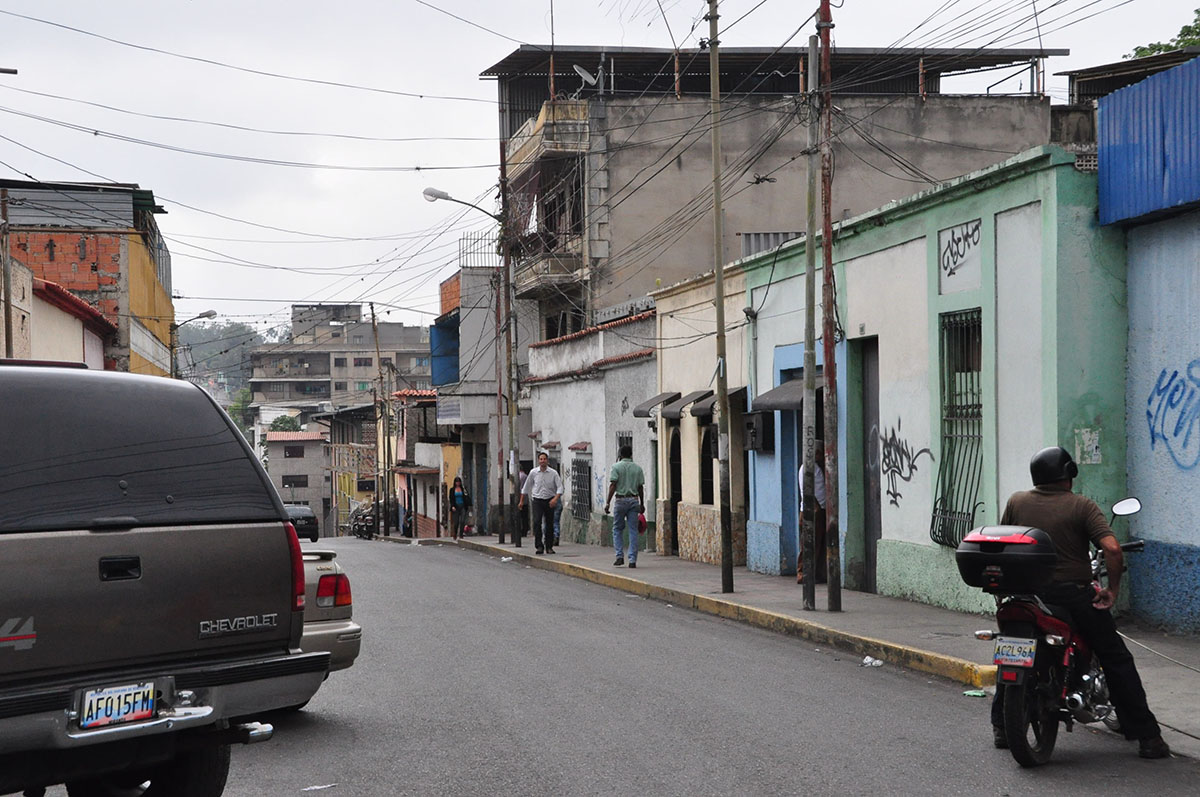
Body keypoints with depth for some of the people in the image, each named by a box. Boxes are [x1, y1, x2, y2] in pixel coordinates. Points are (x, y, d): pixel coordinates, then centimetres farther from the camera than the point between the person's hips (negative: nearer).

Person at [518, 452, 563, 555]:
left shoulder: (553, 473, -3)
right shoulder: (533, 473, 0)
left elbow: (560, 487, -7)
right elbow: (526, 487, 12)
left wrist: (556, 498, -24)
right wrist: (521, 501, 14)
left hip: (549, 501, 1)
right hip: (537, 501, -1)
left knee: (549, 524, 5)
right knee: (537, 522, -17)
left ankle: (549, 547, 16)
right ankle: (539, 546, -17)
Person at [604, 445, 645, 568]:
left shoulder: (616, 467, -2)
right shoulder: (638, 468, 8)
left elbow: (613, 486, -9)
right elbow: (640, 487, 8)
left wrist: (607, 503, -8)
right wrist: (642, 504, 16)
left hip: (621, 499, -2)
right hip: (634, 500, 2)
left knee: (617, 529, 11)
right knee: (633, 530, 3)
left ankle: (619, 556, 1)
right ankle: (632, 560, -1)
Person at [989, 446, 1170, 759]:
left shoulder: (1017, 502, 4)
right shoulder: (1081, 505, -6)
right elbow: (1112, 549, -17)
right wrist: (1112, 588, -5)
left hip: (1028, 592, 3)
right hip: (1075, 595, -3)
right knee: (1117, 660, 7)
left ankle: (1001, 728, 23)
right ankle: (1146, 736, 5)